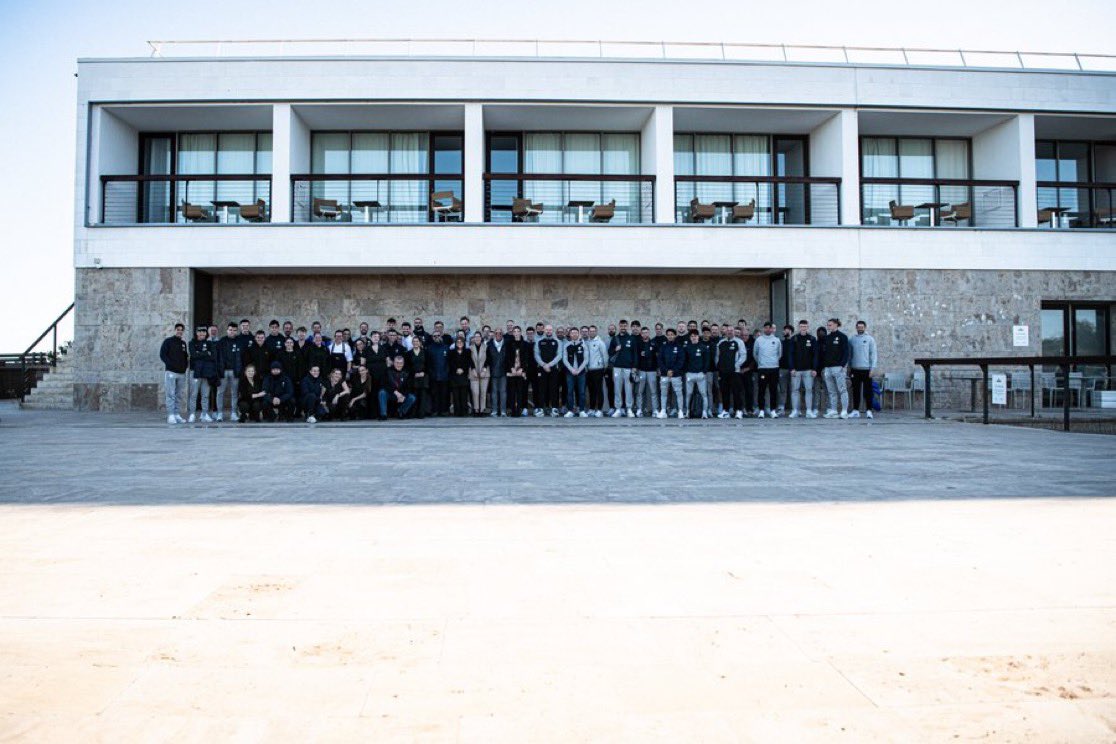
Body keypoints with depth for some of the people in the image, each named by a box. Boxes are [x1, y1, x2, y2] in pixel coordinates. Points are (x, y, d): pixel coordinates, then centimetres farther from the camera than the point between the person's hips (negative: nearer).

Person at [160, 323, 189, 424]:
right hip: (171, 372, -5)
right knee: (170, 395, -8)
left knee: (179, 395, 6)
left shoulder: (183, 343, 17)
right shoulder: (168, 341, 2)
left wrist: (186, 365, 3)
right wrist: (172, 365, -15)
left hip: (182, 373, 5)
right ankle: (170, 416, -9)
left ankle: (177, 415, 9)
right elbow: (162, 355, -5)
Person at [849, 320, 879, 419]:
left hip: (866, 369, -3)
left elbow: (873, 354, -1)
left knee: (868, 391, -1)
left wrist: (872, 369, -8)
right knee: (856, 391, 6)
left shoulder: (870, 339, 1)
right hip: (855, 369, 3)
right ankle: (855, 411, 11)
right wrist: (849, 367, 8)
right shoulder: (852, 339, 9)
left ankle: (868, 410, 4)